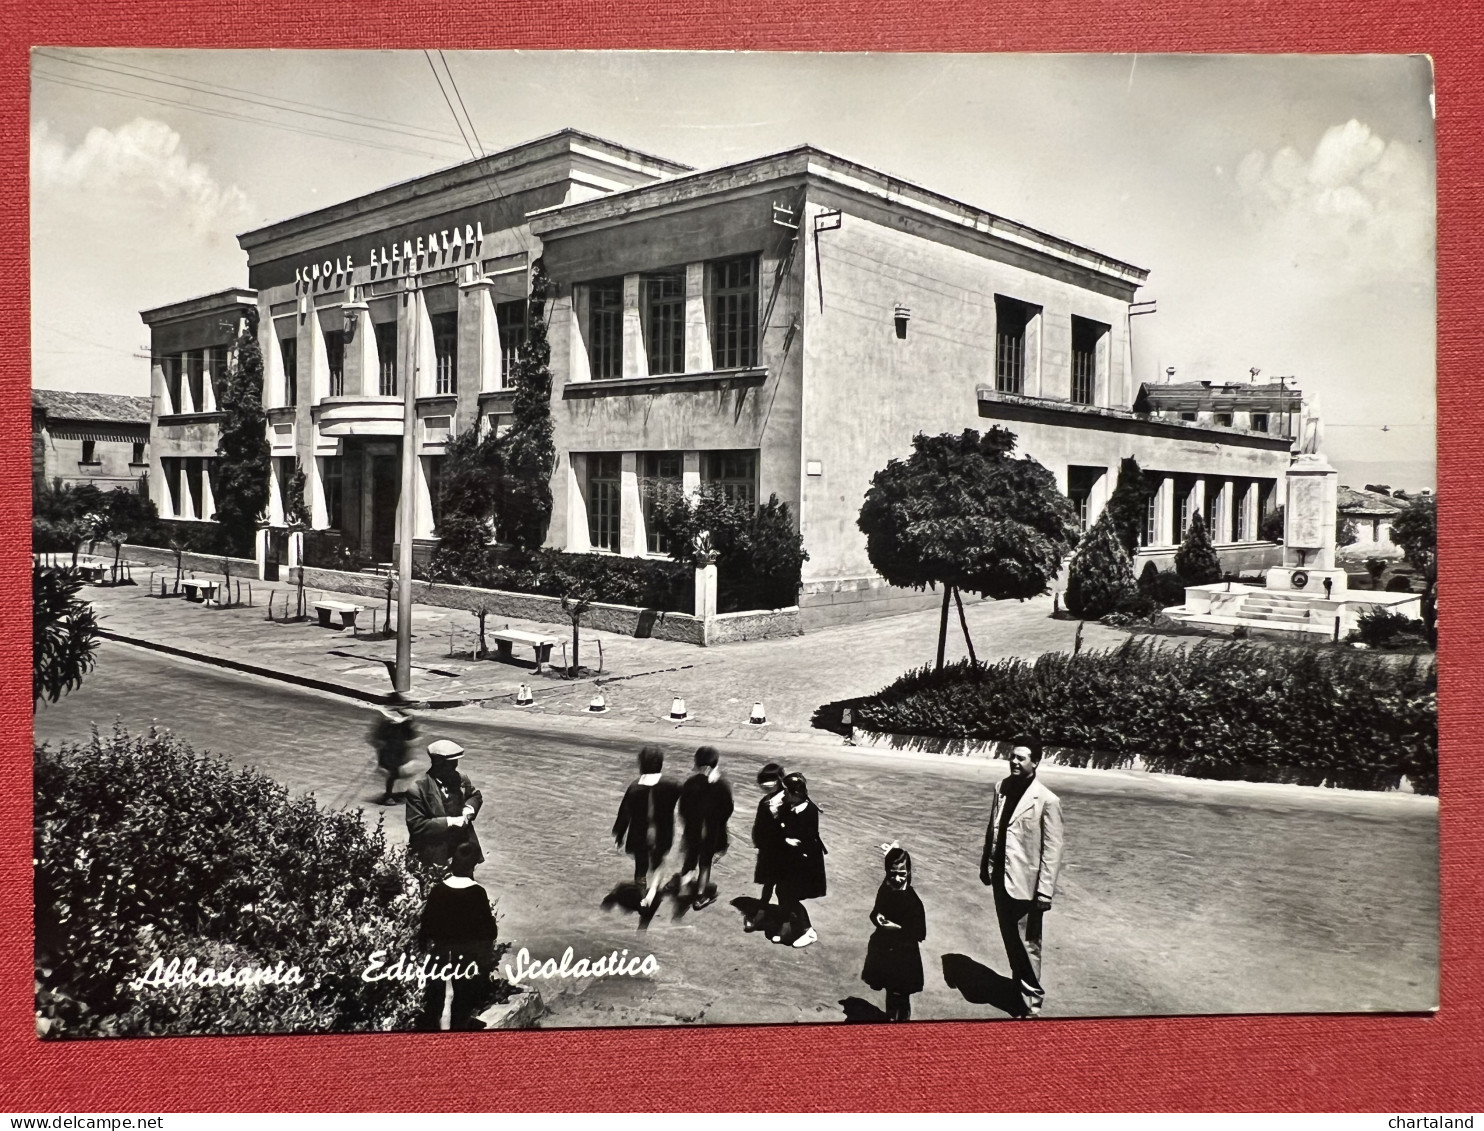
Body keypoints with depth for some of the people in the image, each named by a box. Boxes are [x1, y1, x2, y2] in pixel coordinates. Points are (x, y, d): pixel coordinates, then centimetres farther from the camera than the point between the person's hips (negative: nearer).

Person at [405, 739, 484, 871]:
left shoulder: (461, 779, -2)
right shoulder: (417, 789, -19)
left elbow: (476, 795, 17)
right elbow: (416, 825, -20)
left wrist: (469, 808, -7)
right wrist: (449, 822, -24)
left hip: (463, 849, 5)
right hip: (434, 855, -5)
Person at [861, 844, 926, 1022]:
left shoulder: (913, 900, -22)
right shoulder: (884, 890, -6)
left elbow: (920, 933, -18)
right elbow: (875, 912, 10)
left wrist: (899, 928, -24)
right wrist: (876, 917, -11)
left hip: (903, 956, -5)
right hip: (884, 950, 5)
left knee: (900, 997, 8)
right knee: (890, 992, 22)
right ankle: (890, 1019, 41)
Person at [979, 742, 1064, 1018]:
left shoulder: (1046, 801, -16)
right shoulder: (1002, 788, 2)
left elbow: (1053, 849, -14)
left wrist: (1045, 890, -15)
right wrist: (986, 864, 14)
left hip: (1025, 882, -6)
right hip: (1001, 878, 6)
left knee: (1027, 943, 2)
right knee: (1010, 938, 18)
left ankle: (1032, 998, 16)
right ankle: (1019, 983, 36)